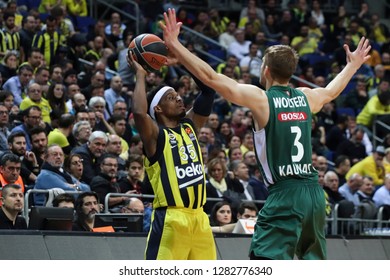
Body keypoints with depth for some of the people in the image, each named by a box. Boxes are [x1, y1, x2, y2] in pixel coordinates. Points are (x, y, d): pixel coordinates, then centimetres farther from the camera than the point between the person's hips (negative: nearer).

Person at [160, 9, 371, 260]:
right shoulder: (306, 97, 11)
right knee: (315, 262, 22)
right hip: (314, 192, 6)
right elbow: (332, 91, 35)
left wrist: (174, 45, -10)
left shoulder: (261, 99, -7)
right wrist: (353, 65, 54)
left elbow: (211, 78, -13)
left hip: (285, 194, -6)